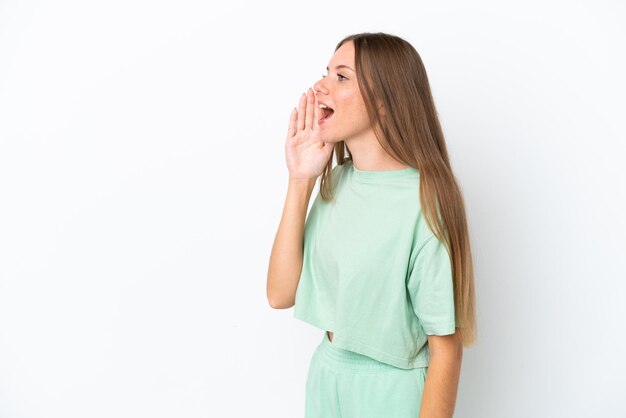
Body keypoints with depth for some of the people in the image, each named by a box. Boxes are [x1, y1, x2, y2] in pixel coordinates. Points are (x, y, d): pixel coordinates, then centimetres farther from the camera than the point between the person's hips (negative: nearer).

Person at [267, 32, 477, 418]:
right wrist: (300, 181, -14)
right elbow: (281, 295, -9)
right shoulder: (335, 181, -4)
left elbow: (446, 346, -18)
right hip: (325, 376, 6)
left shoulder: (425, 201, -22)